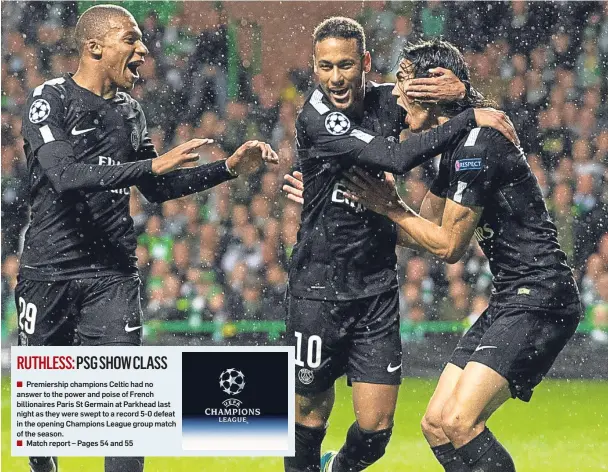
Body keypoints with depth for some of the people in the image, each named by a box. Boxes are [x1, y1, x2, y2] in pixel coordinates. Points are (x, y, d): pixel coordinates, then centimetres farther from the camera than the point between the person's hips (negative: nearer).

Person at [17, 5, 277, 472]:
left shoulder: (129, 110, 10)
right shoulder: (51, 99, -8)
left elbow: (158, 188, 21)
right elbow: (65, 176, -24)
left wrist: (229, 167, 12)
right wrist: (153, 164, -27)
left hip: (112, 274, 4)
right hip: (49, 272, -4)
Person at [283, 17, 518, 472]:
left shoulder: (385, 100, 1)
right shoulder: (316, 118, -16)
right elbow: (395, 157, -27)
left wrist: (459, 88, -8)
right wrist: (469, 119, -24)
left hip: (377, 289, 4)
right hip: (319, 290, -4)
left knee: (375, 428, 1)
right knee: (311, 414, 5)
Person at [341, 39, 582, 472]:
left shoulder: (477, 146, -16)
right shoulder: (458, 147, 15)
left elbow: (449, 245, -12)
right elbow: (424, 232, 25)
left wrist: (390, 206, -1)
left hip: (540, 299, -10)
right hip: (511, 301, 10)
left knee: (459, 421, -22)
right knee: (436, 425, 6)